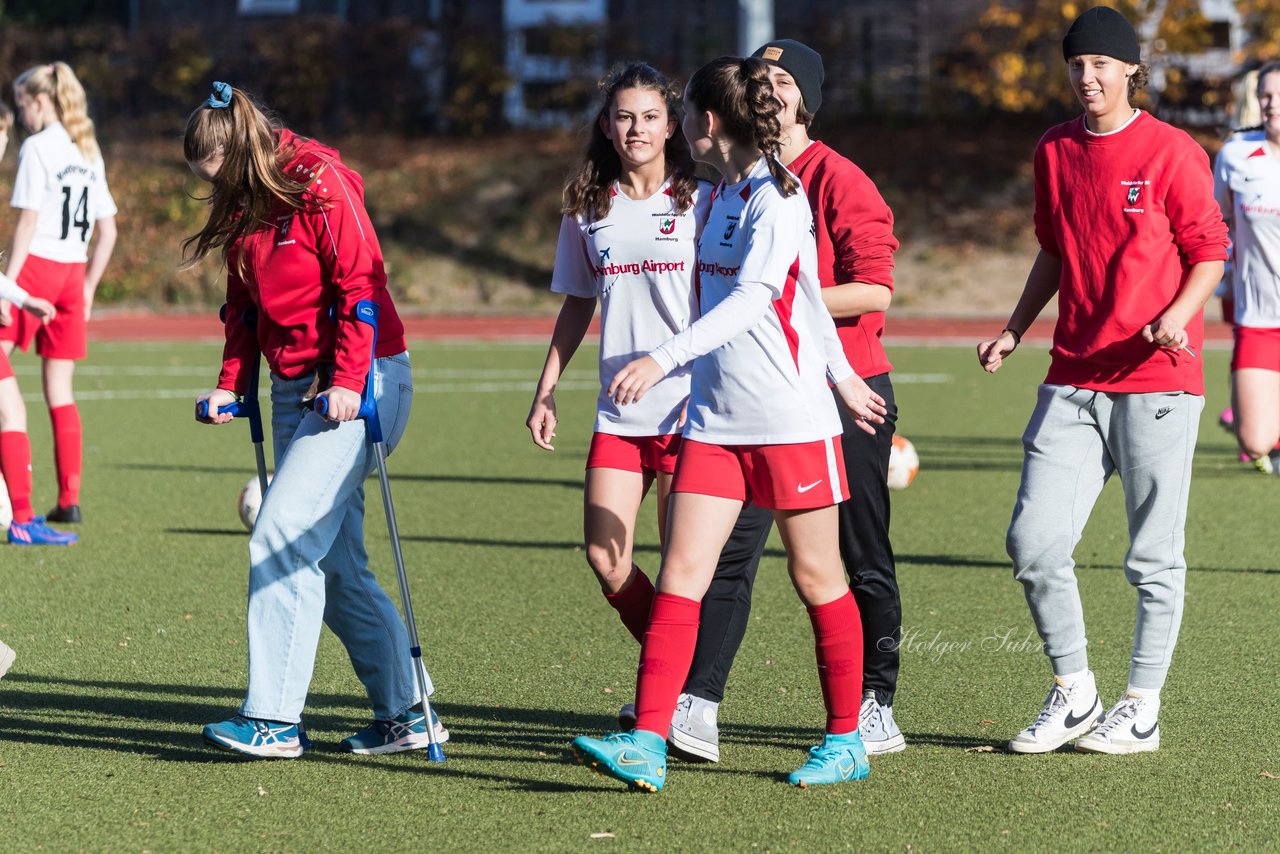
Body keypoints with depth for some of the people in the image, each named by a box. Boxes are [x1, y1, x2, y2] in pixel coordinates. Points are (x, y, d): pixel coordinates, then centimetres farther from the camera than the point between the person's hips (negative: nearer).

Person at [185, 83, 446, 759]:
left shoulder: (321, 184, -13)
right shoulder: (242, 208, 11)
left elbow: (361, 284, -16)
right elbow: (244, 305, 19)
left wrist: (348, 380, -22)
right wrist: (231, 383, 7)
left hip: (358, 384, -8)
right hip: (294, 390, 9)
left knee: (281, 536, -17)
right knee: (334, 564, 7)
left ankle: (274, 719, -16)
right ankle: (401, 715, 14)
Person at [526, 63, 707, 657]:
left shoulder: (699, 202, -1)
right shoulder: (587, 208, 10)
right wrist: (546, 391, 14)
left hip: (687, 408, -4)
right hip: (618, 413, 4)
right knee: (605, 559, -4)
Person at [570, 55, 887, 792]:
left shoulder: (778, 197, -13)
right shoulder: (722, 196, 13)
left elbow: (752, 298, -27)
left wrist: (665, 359, -37)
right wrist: (839, 372, 31)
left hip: (792, 419, -7)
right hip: (716, 419, 8)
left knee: (816, 577, 4)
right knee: (682, 571, -4)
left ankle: (846, 741, 17)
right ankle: (648, 744, -10)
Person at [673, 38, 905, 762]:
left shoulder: (840, 181, -8)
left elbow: (875, 290, -15)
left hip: (846, 397, -5)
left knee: (865, 561, 5)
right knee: (731, 552, -6)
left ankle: (877, 707, 16)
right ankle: (698, 708, -11)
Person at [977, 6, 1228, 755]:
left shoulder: (1172, 152, -5)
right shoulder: (1055, 152, 12)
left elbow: (1210, 250, -3)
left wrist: (1177, 316, -20)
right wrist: (1015, 330, 16)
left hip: (1156, 378, -5)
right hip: (1073, 379, 5)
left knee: (1155, 555, 2)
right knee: (1034, 540, -3)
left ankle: (1142, 711, 12)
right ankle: (1073, 697, 12)